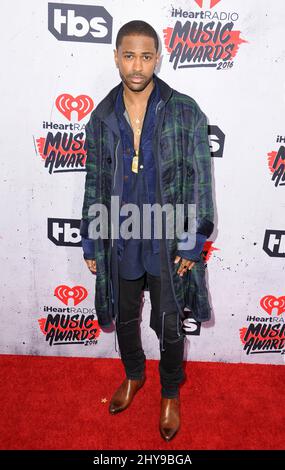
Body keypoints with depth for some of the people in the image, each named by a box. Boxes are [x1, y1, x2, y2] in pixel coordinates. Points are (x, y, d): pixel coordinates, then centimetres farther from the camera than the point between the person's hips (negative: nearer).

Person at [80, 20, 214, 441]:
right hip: (120, 243, 3)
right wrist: (91, 244, 5)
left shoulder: (185, 112, -9)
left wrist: (192, 244, -11)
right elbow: (94, 183, 5)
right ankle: (133, 375, 50)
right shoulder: (102, 116, 1)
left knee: (169, 326, 13)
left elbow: (200, 181, -8)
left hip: (167, 243, -3)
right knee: (124, 317, 21)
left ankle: (171, 393, 41)